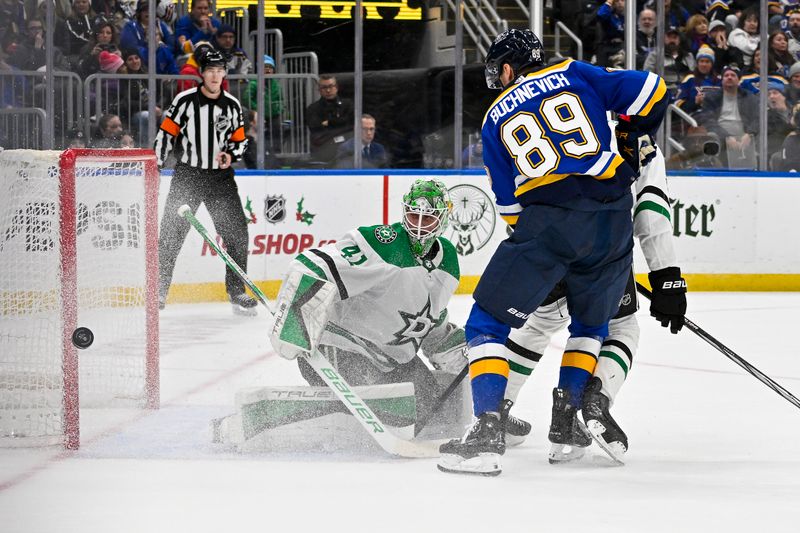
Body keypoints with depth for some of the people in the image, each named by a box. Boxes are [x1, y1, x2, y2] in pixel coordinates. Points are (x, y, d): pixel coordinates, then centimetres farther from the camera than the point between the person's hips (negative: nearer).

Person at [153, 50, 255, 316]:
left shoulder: (232, 105, 6)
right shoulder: (185, 101, -6)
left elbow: (239, 140, 15)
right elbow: (166, 134, -3)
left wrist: (230, 155, -7)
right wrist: (154, 167, -9)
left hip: (220, 177, 3)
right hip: (187, 176, -3)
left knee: (236, 232, -2)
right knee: (171, 234, -6)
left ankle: (237, 293, 9)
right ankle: (158, 291, 3)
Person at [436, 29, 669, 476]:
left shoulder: (496, 118, 17)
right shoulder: (575, 74, 17)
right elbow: (651, 91, 9)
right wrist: (638, 142, 24)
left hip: (546, 220, -3)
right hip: (613, 220, 3)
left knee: (488, 322, 5)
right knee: (592, 323, 27)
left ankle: (488, 429, -11)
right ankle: (566, 419, 19)